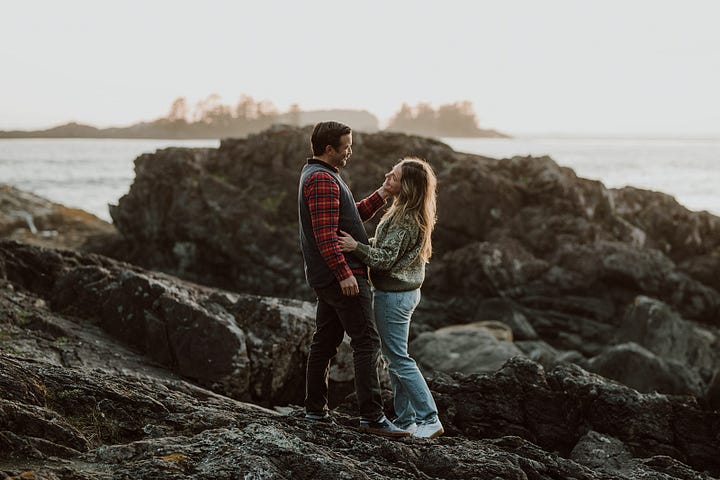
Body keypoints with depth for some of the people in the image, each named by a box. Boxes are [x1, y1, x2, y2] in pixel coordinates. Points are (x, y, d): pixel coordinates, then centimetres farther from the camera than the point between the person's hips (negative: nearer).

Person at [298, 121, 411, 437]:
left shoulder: (319, 175, 20)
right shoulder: (322, 179, -15)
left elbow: (354, 214, 22)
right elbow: (325, 234, -23)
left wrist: (383, 194, 11)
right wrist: (345, 274, -26)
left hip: (326, 278, 11)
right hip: (342, 276, -11)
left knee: (325, 341, 13)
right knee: (366, 343, -10)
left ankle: (315, 408, 19)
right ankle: (372, 417, -10)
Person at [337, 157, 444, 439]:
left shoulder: (403, 219, -22)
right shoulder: (412, 214, 9)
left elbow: (386, 258, -23)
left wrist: (356, 247, -30)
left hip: (393, 295, -10)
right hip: (407, 291, 10)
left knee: (399, 359, -4)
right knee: (395, 357, 15)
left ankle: (429, 420, 0)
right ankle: (406, 420, 21)